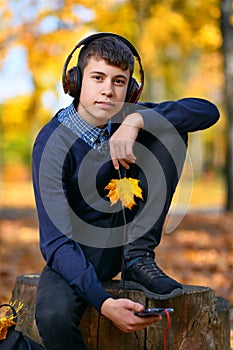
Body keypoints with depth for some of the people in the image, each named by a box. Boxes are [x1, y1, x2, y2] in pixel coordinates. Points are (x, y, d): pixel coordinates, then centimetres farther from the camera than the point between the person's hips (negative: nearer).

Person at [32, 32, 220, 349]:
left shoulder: (125, 118, -6)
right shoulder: (53, 143, -22)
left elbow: (208, 111, -15)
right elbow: (56, 241, -28)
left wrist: (138, 121, -30)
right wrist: (104, 303, -41)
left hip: (125, 236, 5)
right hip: (79, 252, -4)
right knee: (53, 317, -39)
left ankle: (138, 259, -12)